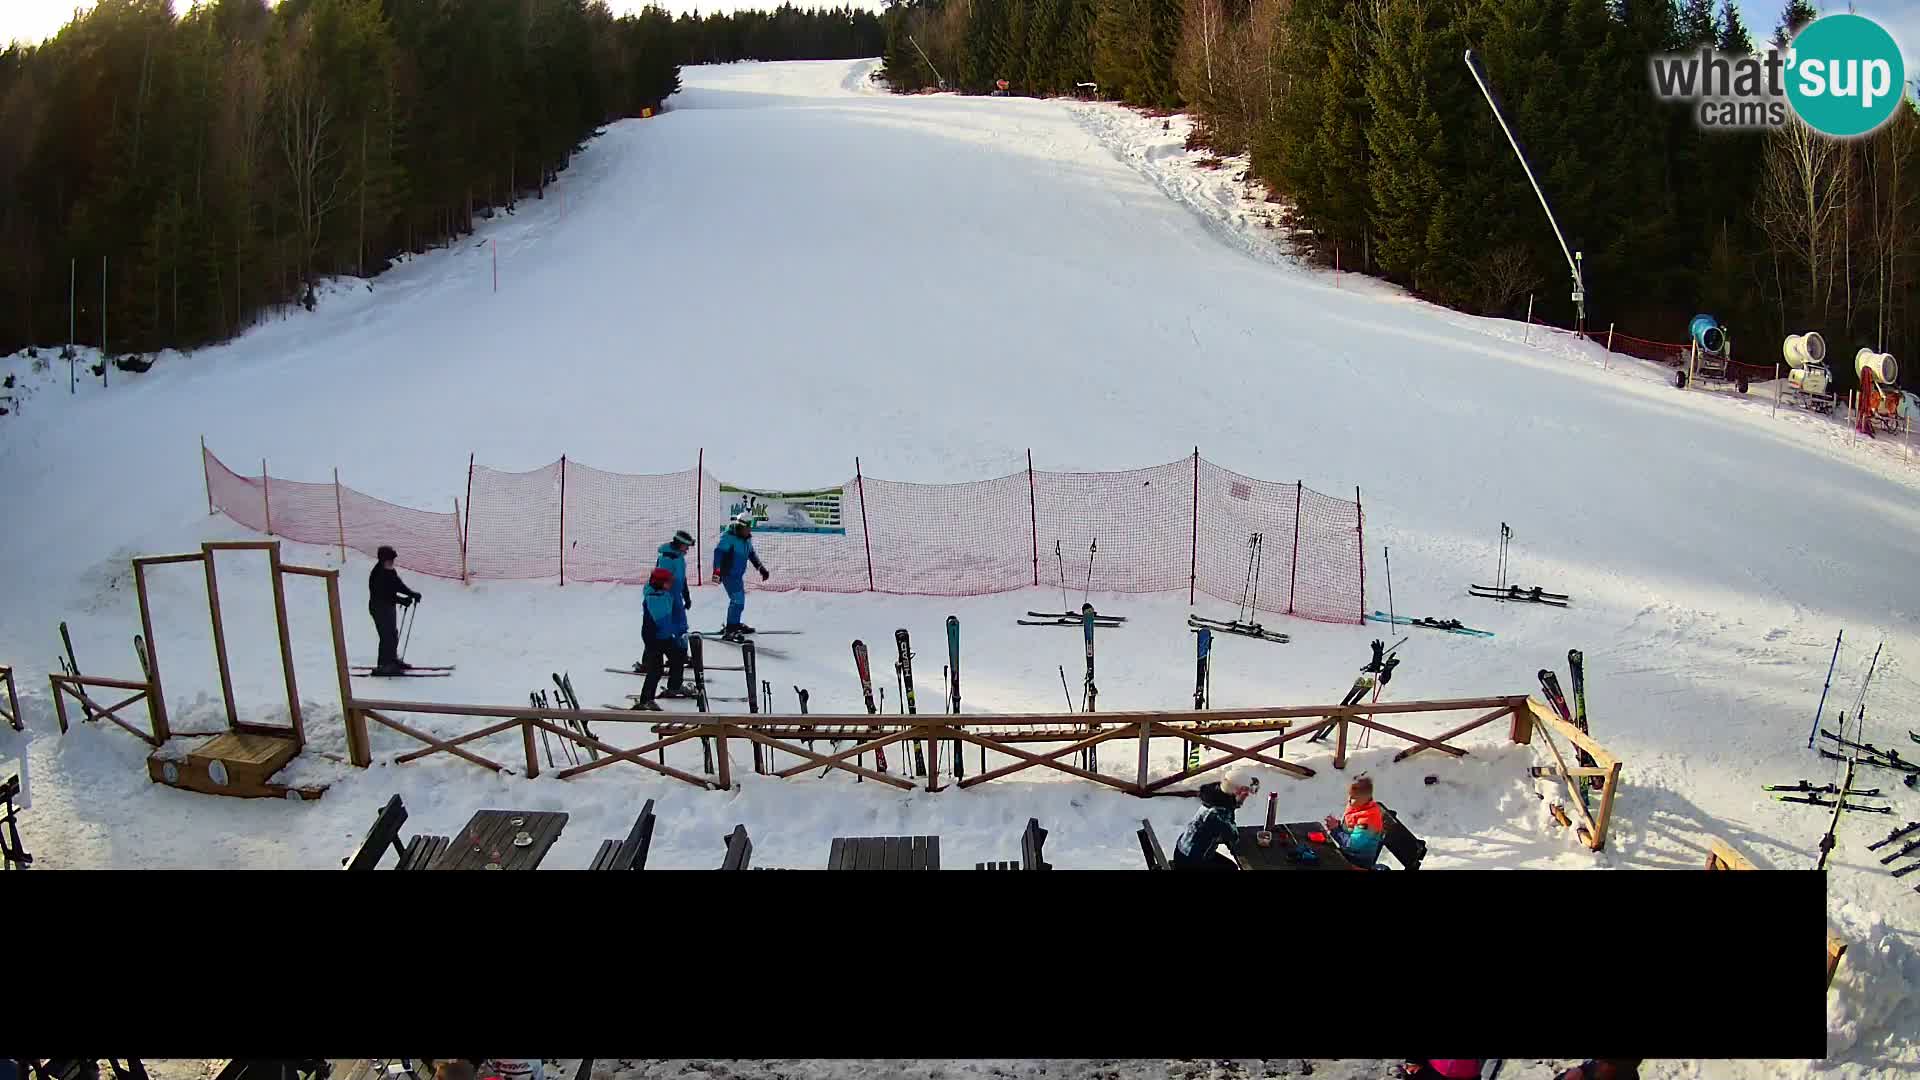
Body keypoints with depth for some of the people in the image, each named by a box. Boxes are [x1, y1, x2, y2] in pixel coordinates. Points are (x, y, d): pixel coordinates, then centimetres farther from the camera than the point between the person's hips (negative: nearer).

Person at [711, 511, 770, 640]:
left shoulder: (747, 538, 7)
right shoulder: (729, 537, -21)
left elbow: (751, 554, 22)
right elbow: (718, 552, -30)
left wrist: (761, 567, 21)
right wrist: (717, 570, -39)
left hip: (738, 574, 10)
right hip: (728, 574, -10)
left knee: (740, 599, 23)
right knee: (737, 600, -17)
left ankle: (735, 624, 42)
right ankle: (729, 631, -17)